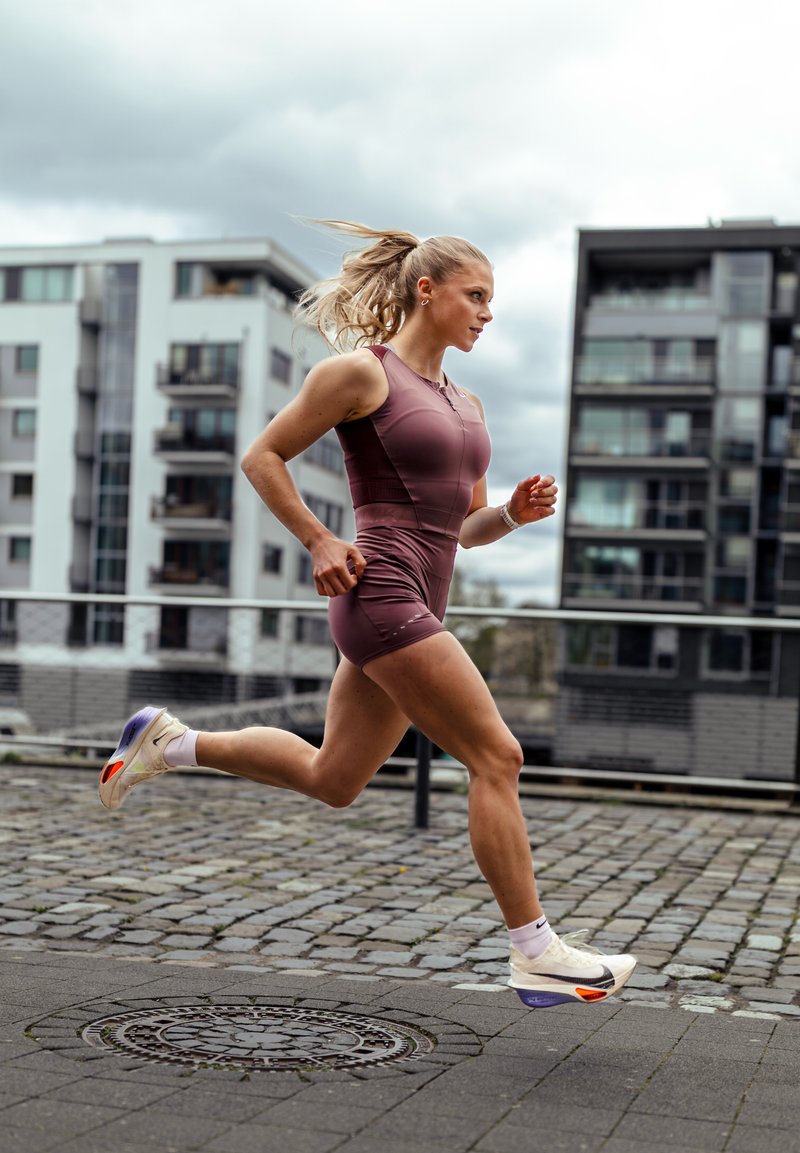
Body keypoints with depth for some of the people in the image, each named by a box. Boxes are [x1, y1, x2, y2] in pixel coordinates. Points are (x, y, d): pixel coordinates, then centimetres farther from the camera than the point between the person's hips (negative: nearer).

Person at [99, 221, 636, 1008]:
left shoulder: (464, 404, 18)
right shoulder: (360, 371, -5)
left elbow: (468, 528, 22)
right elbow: (262, 456, -2)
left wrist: (518, 510, 2)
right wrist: (320, 544, -9)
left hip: (418, 607, 9)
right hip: (382, 595, -9)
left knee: (331, 780, 15)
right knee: (497, 758, -9)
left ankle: (169, 743, 28)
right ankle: (535, 954, -1)